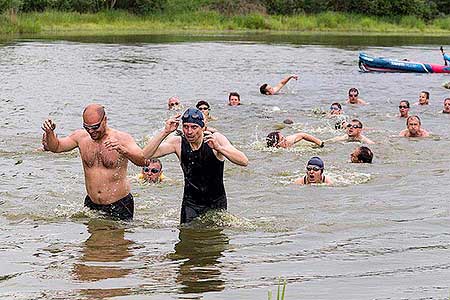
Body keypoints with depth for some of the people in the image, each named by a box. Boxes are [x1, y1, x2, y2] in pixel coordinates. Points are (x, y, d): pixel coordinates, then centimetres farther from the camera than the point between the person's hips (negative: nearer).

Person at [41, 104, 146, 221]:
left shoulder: (122, 138, -11)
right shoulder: (81, 137, 1)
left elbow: (142, 161, -24)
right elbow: (56, 147, 14)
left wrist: (121, 149, -42)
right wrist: (50, 133, -9)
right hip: (91, 204, 4)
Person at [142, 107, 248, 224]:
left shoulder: (216, 138, -13)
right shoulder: (178, 142, -8)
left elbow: (244, 162, -23)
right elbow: (146, 155, -16)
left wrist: (219, 148, -39)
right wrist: (165, 132, -27)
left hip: (216, 203, -1)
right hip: (190, 203, 1)